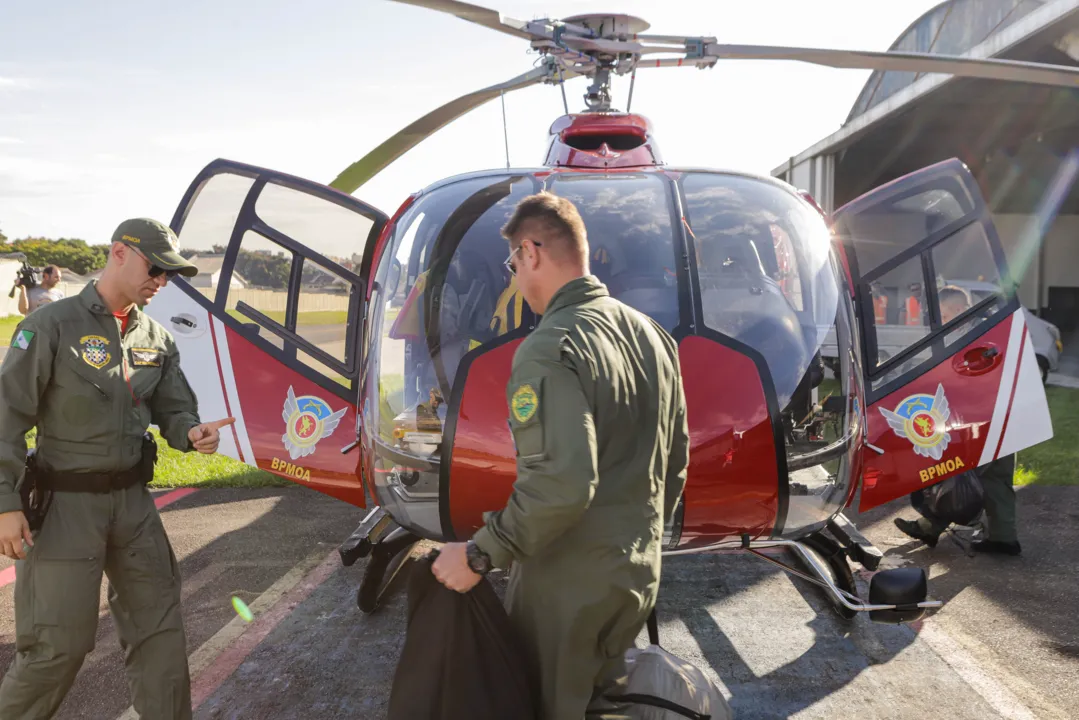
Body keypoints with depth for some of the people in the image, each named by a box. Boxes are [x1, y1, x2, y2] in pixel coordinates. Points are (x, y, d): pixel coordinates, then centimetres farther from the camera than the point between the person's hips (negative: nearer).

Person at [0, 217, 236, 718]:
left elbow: (173, 409, 11)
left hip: (133, 499, 6)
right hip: (65, 503, -6)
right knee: (59, 641, 0)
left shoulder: (157, 339, 6)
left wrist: (192, 432, -14)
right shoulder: (52, 326, -11)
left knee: (160, 627, 11)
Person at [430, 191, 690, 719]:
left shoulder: (549, 348, -21)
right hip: (638, 575, 8)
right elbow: (675, 459, 12)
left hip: (569, 586, -8)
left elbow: (560, 483, -30)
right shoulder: (652, 335, 5)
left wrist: (478, 555, -20)